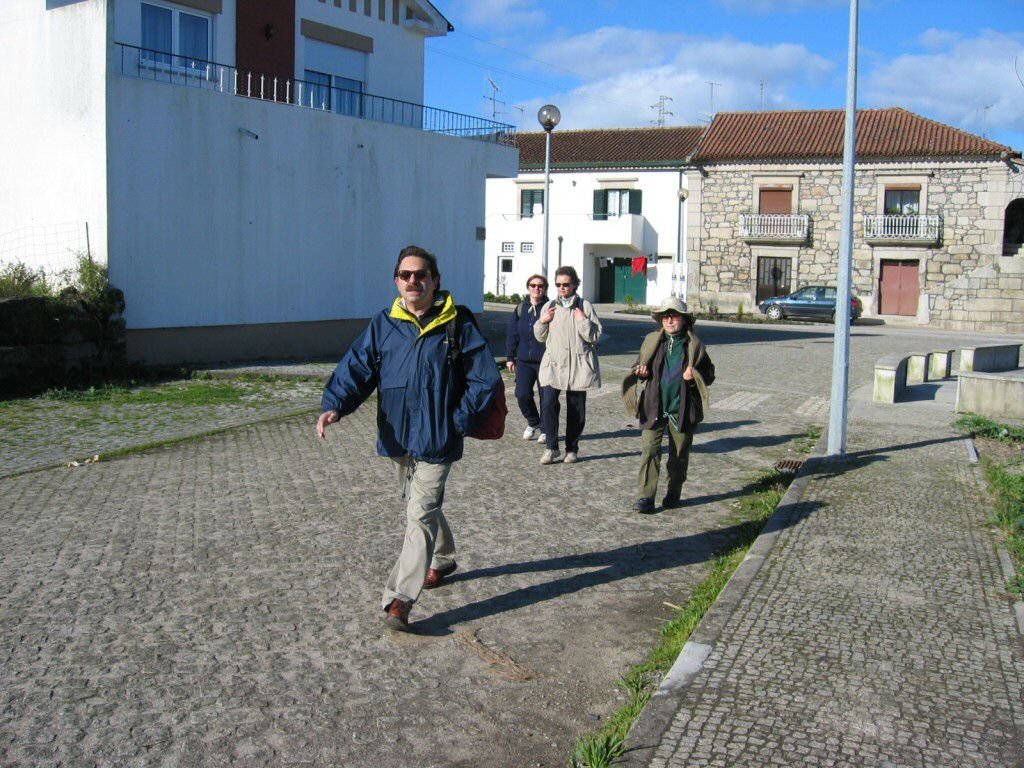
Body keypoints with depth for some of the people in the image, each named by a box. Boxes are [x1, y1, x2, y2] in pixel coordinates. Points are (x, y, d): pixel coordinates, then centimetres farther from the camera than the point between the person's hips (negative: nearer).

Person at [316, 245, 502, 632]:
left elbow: (485, 379, -6)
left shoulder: (458, 324, -8)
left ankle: (399, 599, -9)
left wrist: (460, 423, -11)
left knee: (421, 513, -10)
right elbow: (356, 367, -4)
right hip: (397, 438, 5)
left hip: (436, 440, -5)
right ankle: (442, 559, 47)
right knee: (420, 505, 22)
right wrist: (335, 405, -21)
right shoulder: (383, 325, 2)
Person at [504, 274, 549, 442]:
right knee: (522, 394, -6)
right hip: (524, 360, 3)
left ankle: (545, 429, 22)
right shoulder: (520, 309, 7)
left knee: (546, 397, 3)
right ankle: (533, 422, 20)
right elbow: (512, 334, 11)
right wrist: (510, 357, 9)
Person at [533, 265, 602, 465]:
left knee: (576, 410, 6)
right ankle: (551, 447, -3)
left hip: (577, 365, -1)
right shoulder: (549, 306, 11)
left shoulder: (584, 306, 1)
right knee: (548, 403, -15)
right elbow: (541, 337, 17)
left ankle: (572, 448, 21)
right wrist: (542, 321, -1)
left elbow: (595, 336, -2)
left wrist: (583, 321, -14)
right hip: (553, 363, 2)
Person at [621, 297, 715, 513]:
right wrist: (640, 372, -8)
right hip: (654, 407, 1)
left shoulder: (694, 345, 0)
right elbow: (639, 365, 16)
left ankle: (673, 493, 27)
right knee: (649, 450, -6)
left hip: (683, 409, -1)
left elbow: (709, 374, 5)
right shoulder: (651, 341, 5)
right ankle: (645, 496, -3)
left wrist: (694, 377, -16)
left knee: (679, 455, 11)